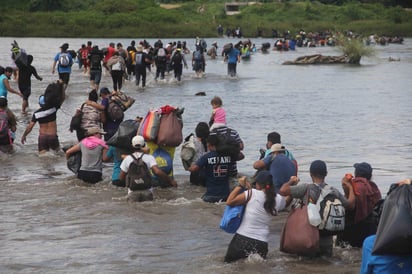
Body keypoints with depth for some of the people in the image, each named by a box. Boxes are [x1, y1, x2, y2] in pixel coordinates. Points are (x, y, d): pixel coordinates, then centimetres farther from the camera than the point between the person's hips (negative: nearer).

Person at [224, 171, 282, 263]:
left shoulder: (252, 194, -11)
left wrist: (240, 185, 0)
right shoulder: (277, 201, 2)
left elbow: (229, 202, -6)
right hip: (262, 243, 4)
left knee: (228, 260, 15)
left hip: (242, 238, -3)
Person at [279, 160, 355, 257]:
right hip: (327, 239, 3)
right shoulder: (334, 192, 0)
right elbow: (351, 205, 12)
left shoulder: (306, 188, -14)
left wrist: (290, 182, 3)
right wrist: (350, 187, 27)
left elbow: (282, 191, -18)